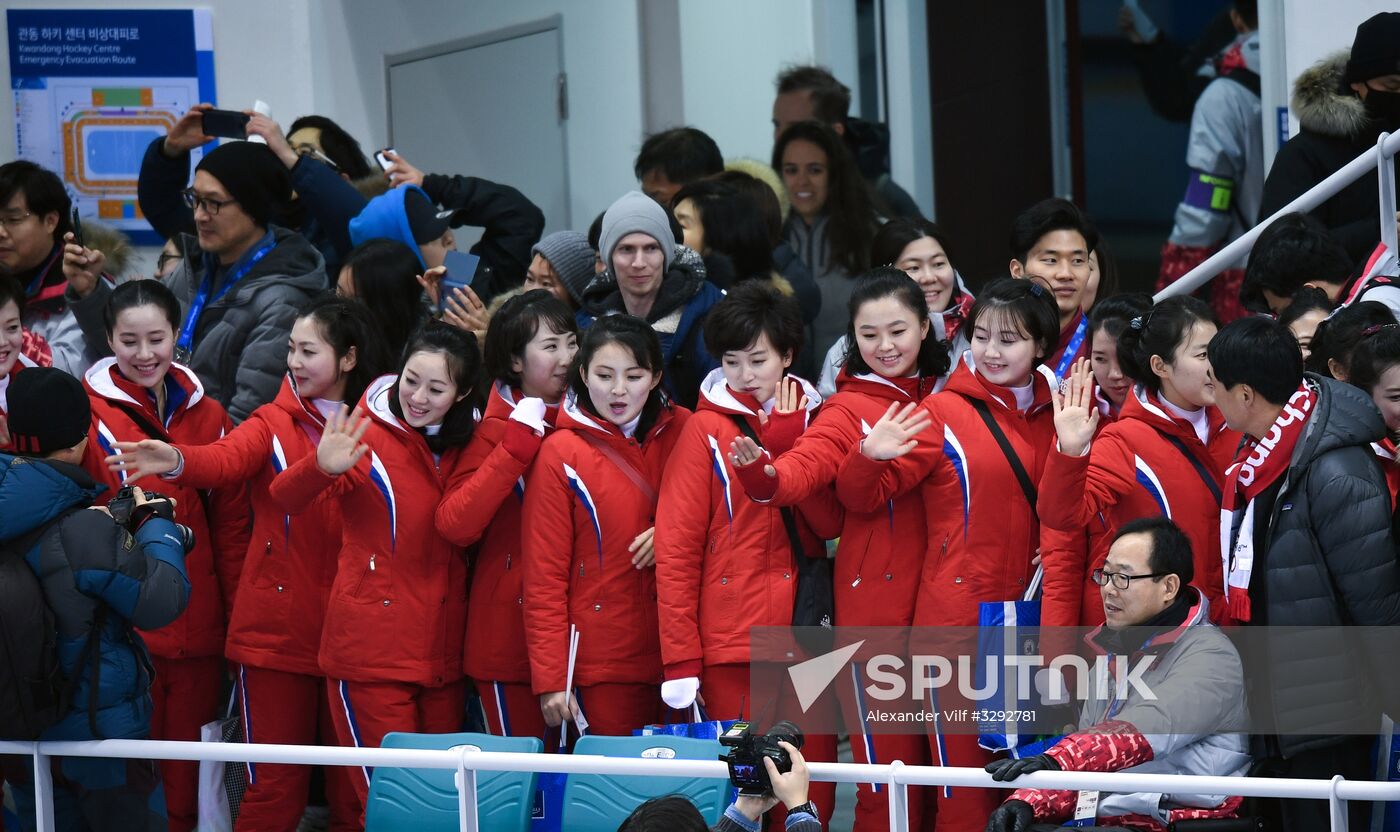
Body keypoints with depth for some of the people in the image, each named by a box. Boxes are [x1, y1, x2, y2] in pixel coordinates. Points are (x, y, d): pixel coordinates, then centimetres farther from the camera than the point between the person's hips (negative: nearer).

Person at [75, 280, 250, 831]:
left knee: (186, 775, 10)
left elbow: (231, 522, 12)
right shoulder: (88, 413, -5)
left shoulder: (206, 416, 10)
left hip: (197, 628, 4)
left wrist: (239, 612, 7)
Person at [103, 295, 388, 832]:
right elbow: (228, 458, -18)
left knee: (353, 788, 7)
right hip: (275, 632, -1)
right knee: (275, 787, -1)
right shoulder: (275, 422, 3)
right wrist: (176, 461, -38)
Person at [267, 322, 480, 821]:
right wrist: (322, 468, -41)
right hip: (373, 649, -5)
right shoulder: (366, 435, -7)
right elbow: (287, 498, -21)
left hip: (442, 655, 5)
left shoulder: (464, 449, 10)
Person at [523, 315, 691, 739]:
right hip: (601, 657, -3)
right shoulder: (561, 453, -4)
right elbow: (544, 575, -4)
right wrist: (550, 679, -9)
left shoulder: (680, 432, 4)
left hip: (675, 652, 3)